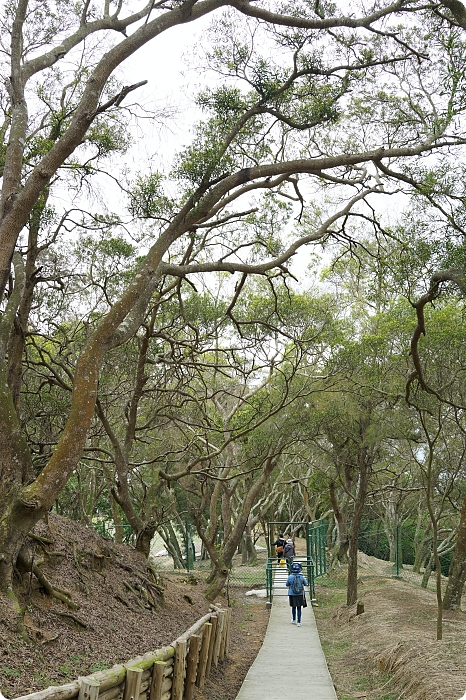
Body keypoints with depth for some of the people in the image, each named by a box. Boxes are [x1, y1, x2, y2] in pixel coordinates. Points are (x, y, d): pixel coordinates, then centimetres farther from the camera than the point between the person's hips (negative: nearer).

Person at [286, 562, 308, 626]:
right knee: (299, 608, 8)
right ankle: (298, 622, 7)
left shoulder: (290, 577, -13)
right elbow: (305, 584, 5)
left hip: (292, 595, 0)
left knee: (293, 607, 18)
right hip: (300, 594, 0)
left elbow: (287, 585, 0)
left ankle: (294, 620, 32)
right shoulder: (301, 577, -10)